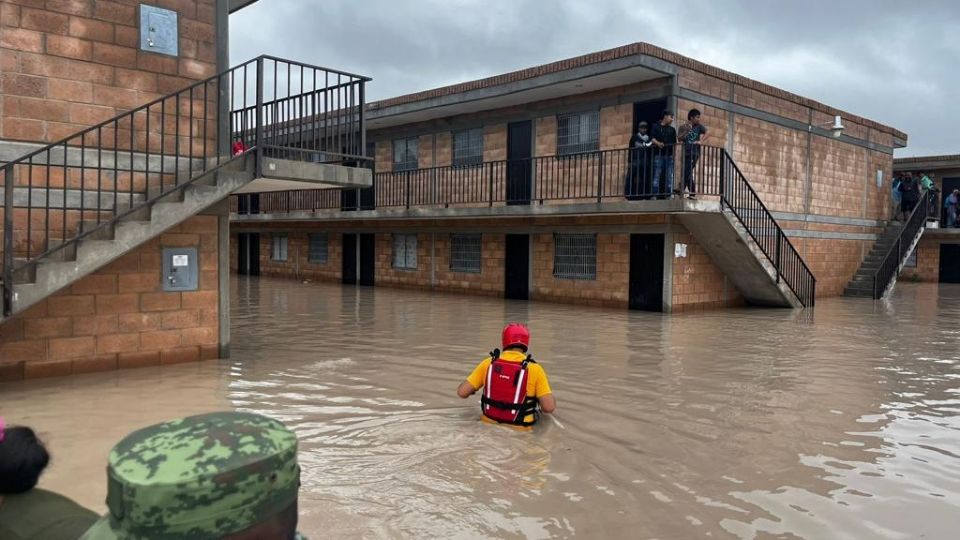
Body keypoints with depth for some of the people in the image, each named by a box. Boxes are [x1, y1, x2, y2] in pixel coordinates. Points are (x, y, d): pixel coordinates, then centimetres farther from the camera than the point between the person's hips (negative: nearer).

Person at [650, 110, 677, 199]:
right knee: (657, 175, -7)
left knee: (669, 176, 0)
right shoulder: (656, 126, 9)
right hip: (659, 154, -4)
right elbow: (652, 138, -2)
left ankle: (669, 194, 2)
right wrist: (658, 143, -21)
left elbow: (674, 143, 16)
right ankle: (655, 194, -8)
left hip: (669, 155, 4)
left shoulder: (672, 130, 19)